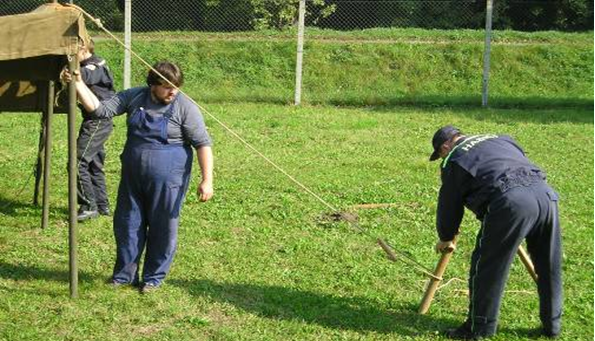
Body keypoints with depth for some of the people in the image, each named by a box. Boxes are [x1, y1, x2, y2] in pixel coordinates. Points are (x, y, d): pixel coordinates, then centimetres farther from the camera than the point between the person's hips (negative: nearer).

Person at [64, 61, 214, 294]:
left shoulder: (185, 107, -11)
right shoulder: (134, 97, 1)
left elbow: (203, 144, -12)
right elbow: (100, 110, 1)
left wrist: (207, 180, -18)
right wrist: (78, 84, -10)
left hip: (167, 178, -5)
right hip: (133, 176, 5)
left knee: (162, 228, 4)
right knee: (127, 224, 12)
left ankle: (154, 277, 22)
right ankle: (124, 274, 27)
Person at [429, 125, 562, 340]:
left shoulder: (453, 160, 15)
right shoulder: (499, 139, 32)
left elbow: (449, 205, 20)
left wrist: (446, 238, 38)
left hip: (510, 203, -7)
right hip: (546, 194, 7)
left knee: (486, 268, 9)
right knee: (549, 269, 19)